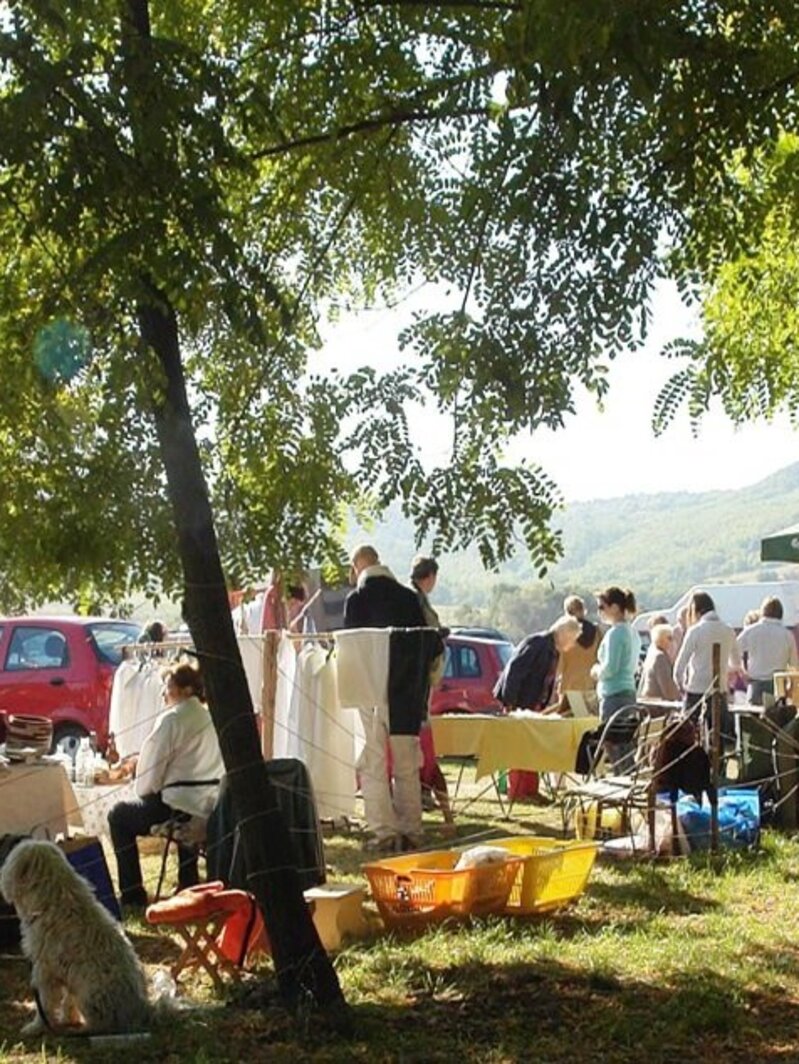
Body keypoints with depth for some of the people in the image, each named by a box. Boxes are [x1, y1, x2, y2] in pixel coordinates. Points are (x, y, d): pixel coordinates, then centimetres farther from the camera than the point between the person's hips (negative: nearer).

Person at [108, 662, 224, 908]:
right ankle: (188, 887, 43)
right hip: (209, 807, 7)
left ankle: (132, 894, 13)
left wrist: (143, 792, 10)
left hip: (179, 807, -7)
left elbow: (151, 765, -10)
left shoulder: (171, 719, -11)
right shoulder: (210, 718, 12)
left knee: (119, 816, 14)